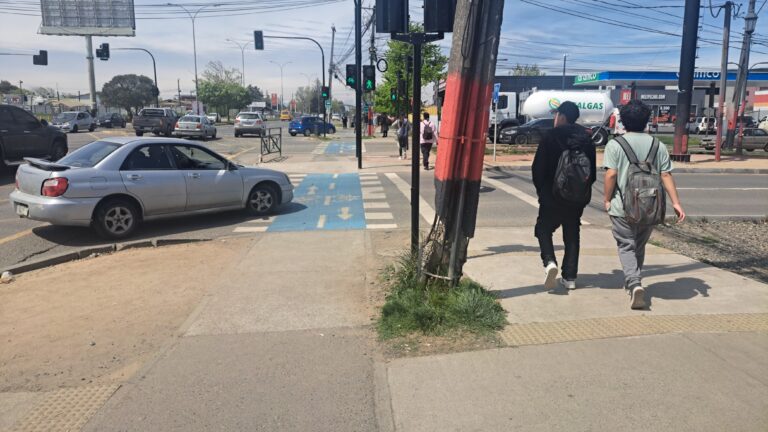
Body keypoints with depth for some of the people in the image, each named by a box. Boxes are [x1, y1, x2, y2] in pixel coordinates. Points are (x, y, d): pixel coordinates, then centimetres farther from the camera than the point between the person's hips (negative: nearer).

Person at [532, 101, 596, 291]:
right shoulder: (586, 138, 5)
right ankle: (570, 277, 14)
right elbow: (593, 170, 8)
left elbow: (538, 167, -9)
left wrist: (541, 190, 4)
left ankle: (549, 261, -13)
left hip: (553, 196, -5)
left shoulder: (551, 136, -10)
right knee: (572, 235, 13)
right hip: (578, 198, 5)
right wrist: (585, 190, 16)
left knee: (544, 229, 11)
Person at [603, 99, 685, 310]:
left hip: (623, 207, -4)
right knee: (639, 246, 20)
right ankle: (633, 282, 33)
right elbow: (666, 175, -1)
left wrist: (607, 199, -3)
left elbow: (611, 175, -13)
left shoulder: (614, 145, -5)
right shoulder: (658, 146, 5)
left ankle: (634, 283, -15)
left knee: (626, 247, 5)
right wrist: (676, 202, 0)